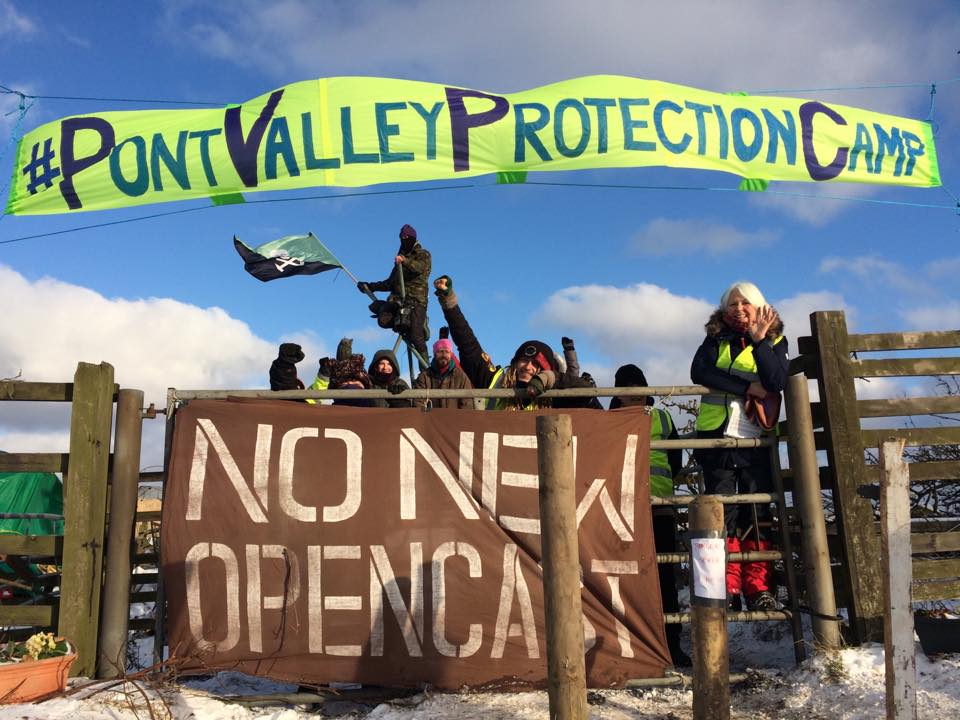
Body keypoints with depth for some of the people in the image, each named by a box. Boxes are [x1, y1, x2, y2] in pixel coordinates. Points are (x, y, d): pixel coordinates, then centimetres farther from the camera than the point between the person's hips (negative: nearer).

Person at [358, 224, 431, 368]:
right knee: (383, 320, -26)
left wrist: (406, 261, -34)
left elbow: (420, 267, -14)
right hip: (397, 298, 5)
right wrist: (370, 286, 25)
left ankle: (425, 369, -9)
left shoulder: (423, 254, 11)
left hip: (416, 300, -5)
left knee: (416, 338, -18)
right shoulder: (400, 258, 29)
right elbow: (391, 283, 33)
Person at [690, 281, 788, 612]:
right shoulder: (716, 340, 11)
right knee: (722, 510, -1)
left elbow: (776, 382, -10)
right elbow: (698, 372, -10)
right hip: (718, 436, 0)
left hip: (756, 439, 0)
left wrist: (759, 341, -18)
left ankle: (758, 588, 6)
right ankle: (726, 588, 3)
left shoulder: (775, 342, 9)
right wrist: (747, 388, -13)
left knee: (757, 513, 0)